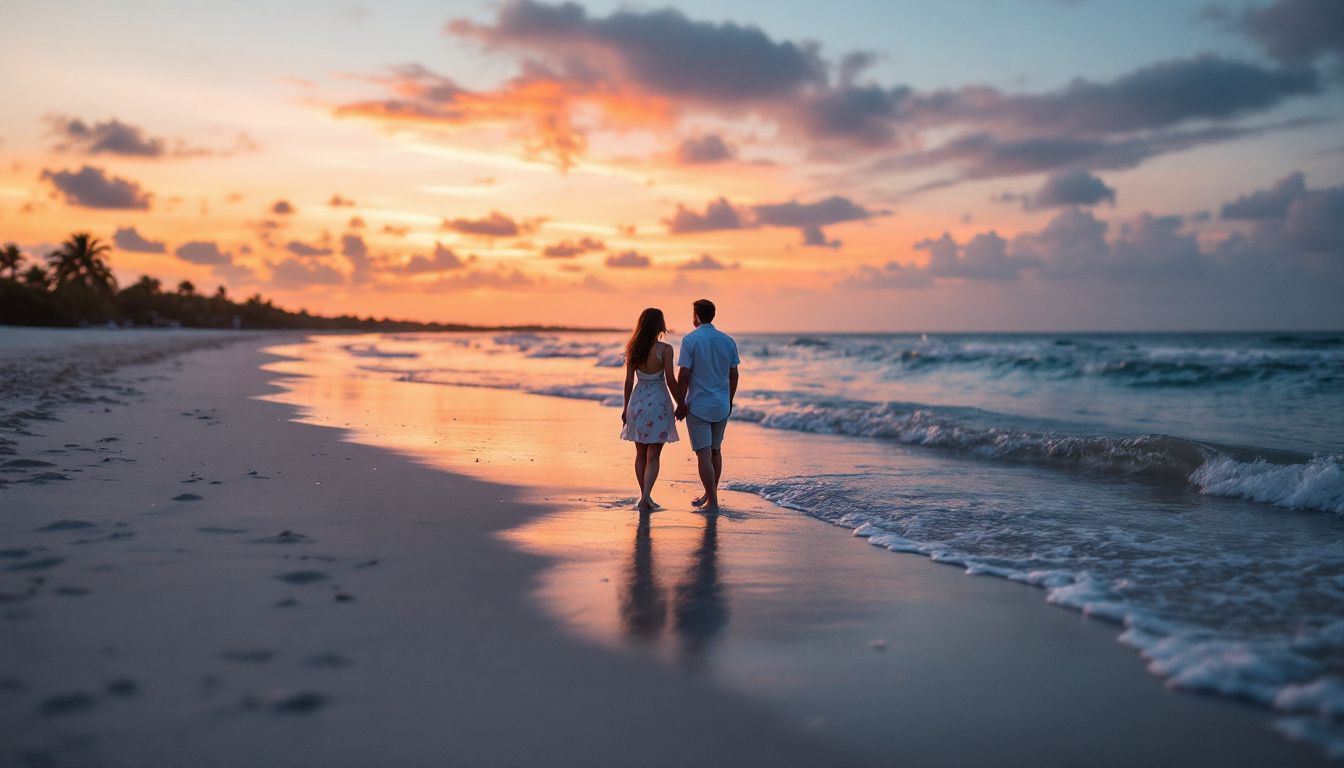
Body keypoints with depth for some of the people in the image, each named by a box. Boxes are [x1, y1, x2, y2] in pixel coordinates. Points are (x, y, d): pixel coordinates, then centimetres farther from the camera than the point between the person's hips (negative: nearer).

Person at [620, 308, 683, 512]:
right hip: (658, 402, -4)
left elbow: (629, 381, 3)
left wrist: (626, 407, 13)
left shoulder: (634, 349, 1)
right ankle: (645, 496, -13)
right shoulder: (665, 349, -11)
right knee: (653, 455, 1)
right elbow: (670, 380, -12)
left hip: (638, 401, 4)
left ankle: (645, 497, 21)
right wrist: (680, 404, 0)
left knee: (641, 453, 15)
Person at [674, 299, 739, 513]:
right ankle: (710, 495, 27)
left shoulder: (691, 340, -10)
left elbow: (684, 375, -13)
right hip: (722, 406, 5)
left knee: (704, 454, -3)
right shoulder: (728, 341, 5)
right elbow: (733, 375, 9)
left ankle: (712, 502, -5)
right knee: (715, 451, 17)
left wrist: (681, 404, -6)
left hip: (698, 405, -5)